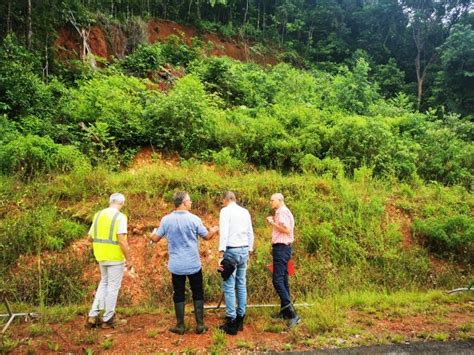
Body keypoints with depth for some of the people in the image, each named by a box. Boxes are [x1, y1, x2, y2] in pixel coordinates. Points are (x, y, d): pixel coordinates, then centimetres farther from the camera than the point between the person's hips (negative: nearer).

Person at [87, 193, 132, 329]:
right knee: (113, 287, 6)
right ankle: (107, 319, 15)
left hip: (101, 257, 6)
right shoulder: (120, 217, -14)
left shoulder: (98, 215, 6)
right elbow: (122, 240, -21)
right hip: (115, 258, -6)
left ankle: (93, 315, 18)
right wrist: (128, 259, -13)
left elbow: (90, 237, 11)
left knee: (103, 283, 22)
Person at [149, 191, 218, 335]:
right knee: (198, 294, 11)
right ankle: (200, 325, 15)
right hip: (193, 264, -1)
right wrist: (214, 230, 23)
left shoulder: (166, 219, -6)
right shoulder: (194, 219, -11)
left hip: (176, 265, 2)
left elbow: (155, 239, 2)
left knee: (178, 295, 12)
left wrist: (152, 233, 26)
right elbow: (207, 236, 1)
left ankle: (180, 326, 18)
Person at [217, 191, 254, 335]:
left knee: (229, 286, -2)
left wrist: (221, 254, -15)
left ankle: (231, 322, 0)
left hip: (231, 250, -6)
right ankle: (240, 319, 18)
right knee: (242, 284, 11)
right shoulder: (245, 211, 12)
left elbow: (224, 233, -14)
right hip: (244, 250, 6)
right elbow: (250, 233, 13)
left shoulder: (225, 210, -5)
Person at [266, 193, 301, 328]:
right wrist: (273, 222, 16)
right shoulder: (282, 212, 19)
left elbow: (286, 229, -22)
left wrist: (272, 222, -16)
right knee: (283, 280, 13)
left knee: (278, 280, -15)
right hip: (282, 247, 11)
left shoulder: (282, 212, -12)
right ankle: (284, 311, 21)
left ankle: (292, 314, -19)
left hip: (281, 247, -11)